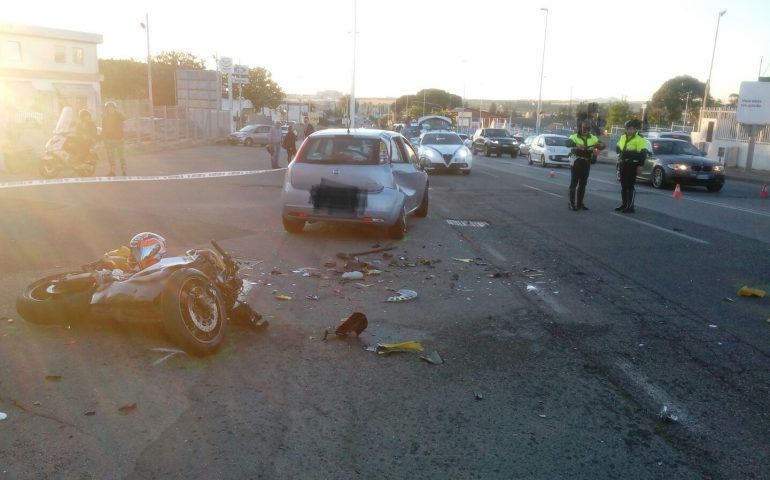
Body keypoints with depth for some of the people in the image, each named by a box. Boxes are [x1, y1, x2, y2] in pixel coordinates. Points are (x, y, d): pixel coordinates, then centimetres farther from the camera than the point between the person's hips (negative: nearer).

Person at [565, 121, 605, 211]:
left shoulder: (593, 138, 9)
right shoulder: (575, 136, -5)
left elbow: (602, 145, 4)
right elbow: (567, 143, -24)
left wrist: (600, 145, -22)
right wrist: (576, 144, -44)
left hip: (586, 163, 5)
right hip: (576, 162, -5)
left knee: (583, 184, 9)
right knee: (574, 183, -4)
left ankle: (579, 203, 17)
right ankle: (572, 203, -2)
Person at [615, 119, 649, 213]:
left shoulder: (639, 139, -11)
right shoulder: (623, 137, 14)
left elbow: (643, 153, -15)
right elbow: (618, 147, 28)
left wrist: (640, 165, -20)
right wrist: (620, 152, 7)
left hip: (632, 165, -8)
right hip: (623, 163, 8)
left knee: (629, 185, -9)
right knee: (623, 185, 13)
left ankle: (630, 207, -4)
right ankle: (624, 204, 23)